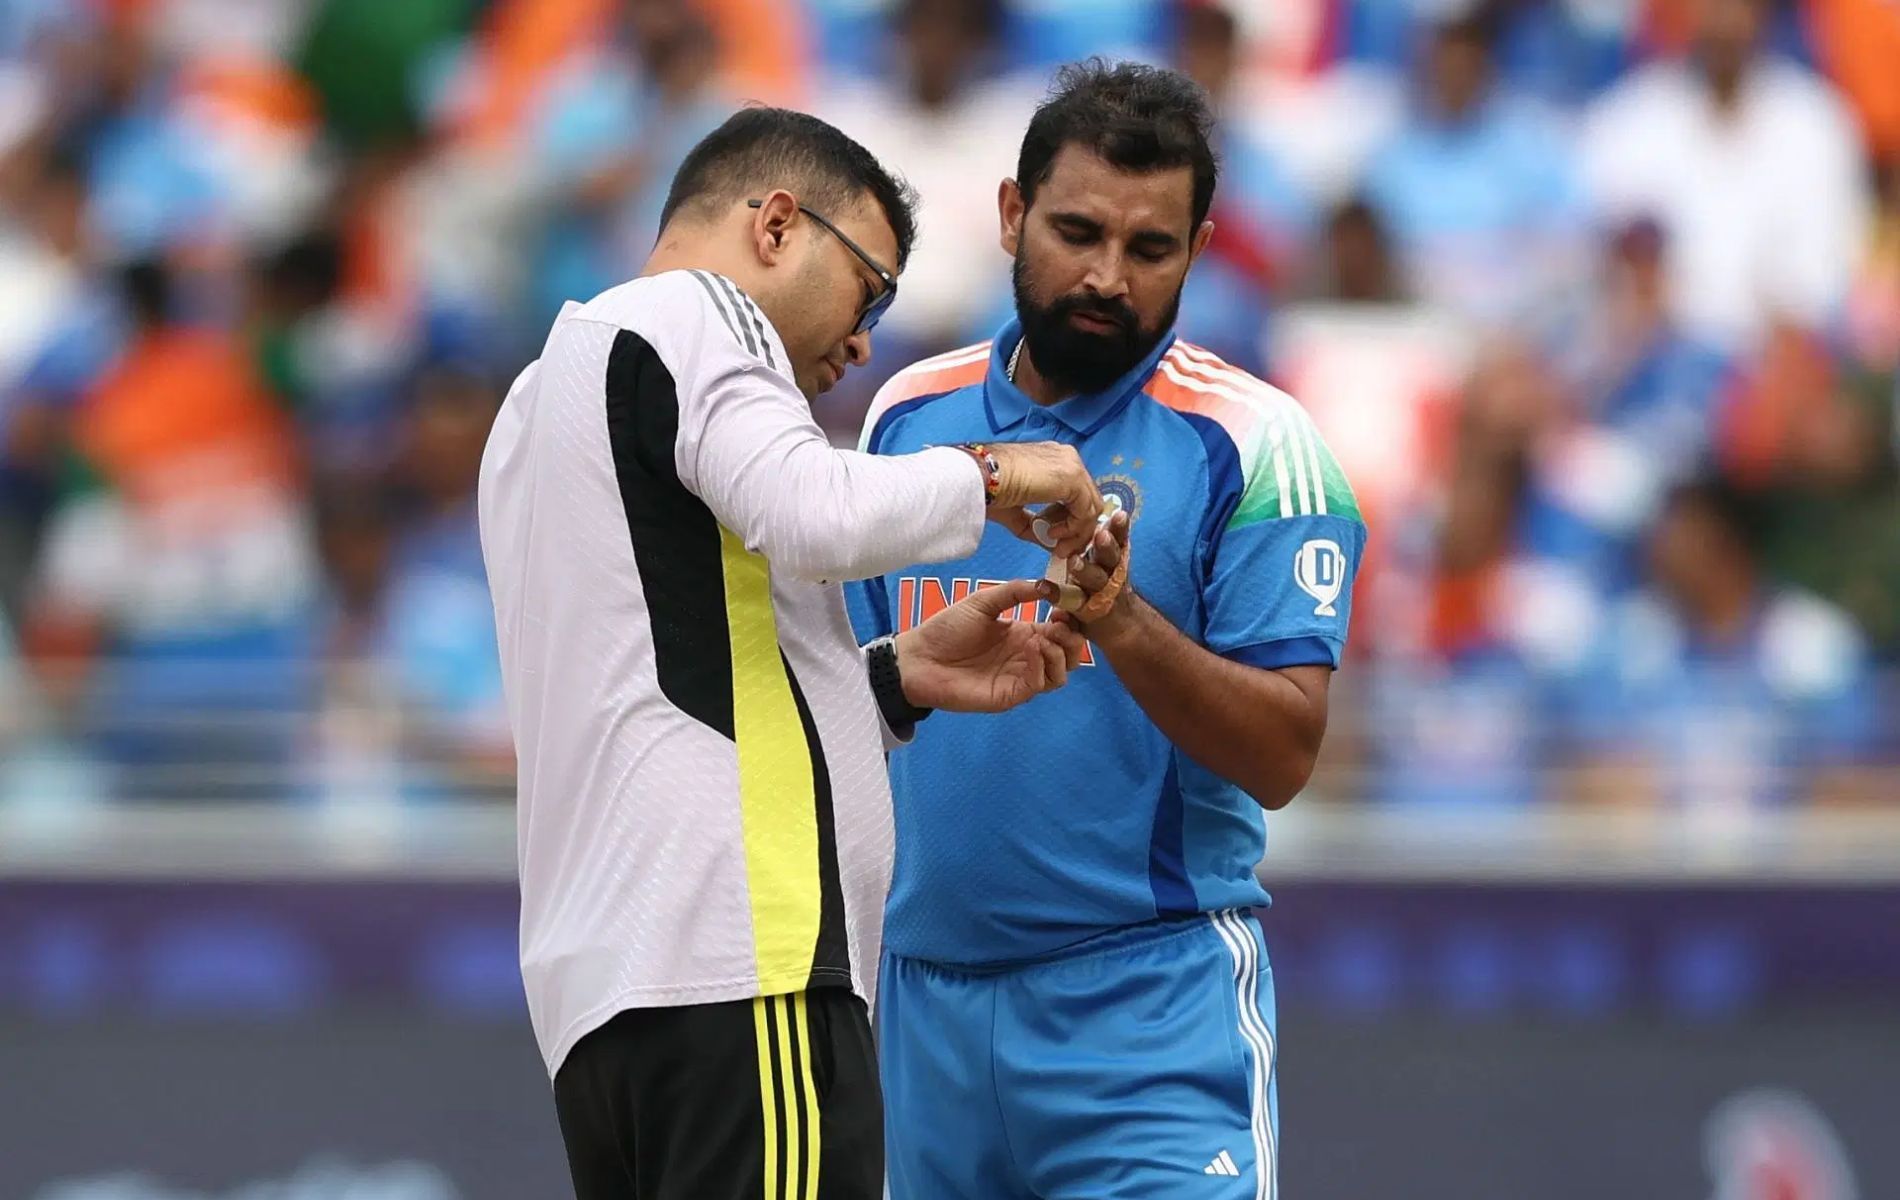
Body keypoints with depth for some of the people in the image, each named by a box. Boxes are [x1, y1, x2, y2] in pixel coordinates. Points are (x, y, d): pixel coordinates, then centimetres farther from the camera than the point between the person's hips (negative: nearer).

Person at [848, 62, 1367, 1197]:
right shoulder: (909, 414, 10)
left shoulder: (1252, 444, -5)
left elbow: (1284, 756, -12)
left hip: (1149, 1007, -5)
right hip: (929, 1004, 5)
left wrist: (1121, 622, -26)